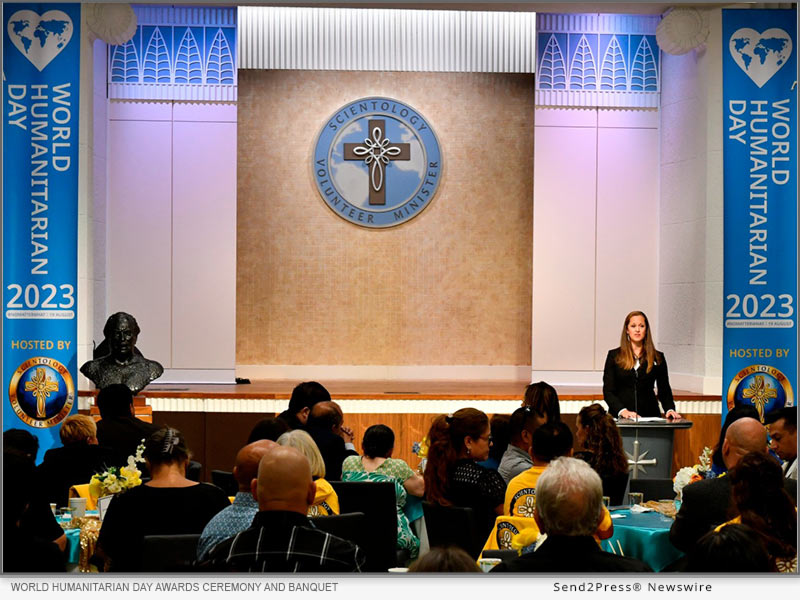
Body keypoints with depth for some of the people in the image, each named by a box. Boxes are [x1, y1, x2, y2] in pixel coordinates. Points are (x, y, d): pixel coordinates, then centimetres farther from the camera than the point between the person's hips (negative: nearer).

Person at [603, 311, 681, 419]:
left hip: (649, 415, 1)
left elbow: (664, 390, 16)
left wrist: (670, 409, -3)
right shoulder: (614, 356, 9)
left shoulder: (657, 358, 12)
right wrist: (622, 411, -12)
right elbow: (608, 391, 4)